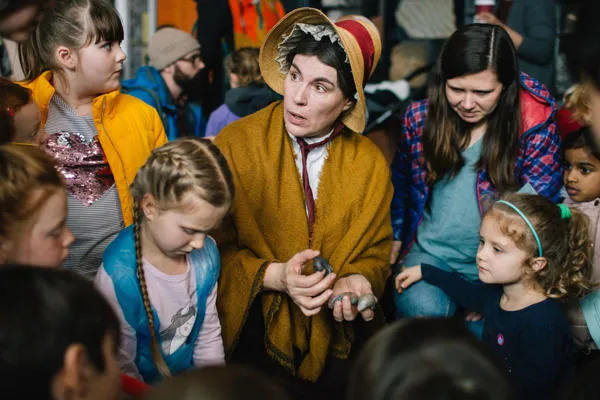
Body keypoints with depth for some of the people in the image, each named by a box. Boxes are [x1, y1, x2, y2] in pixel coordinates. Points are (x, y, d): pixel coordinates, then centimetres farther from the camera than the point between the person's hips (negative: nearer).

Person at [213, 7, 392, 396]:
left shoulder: (371, 164, 1)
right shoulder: (235, 144, -7)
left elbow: (376, 253, 9)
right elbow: (212, 248, -4)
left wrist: (357, 281, -13)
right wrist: (274, 276, -19)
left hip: (338, 338, 2)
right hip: (256, 332, -2)